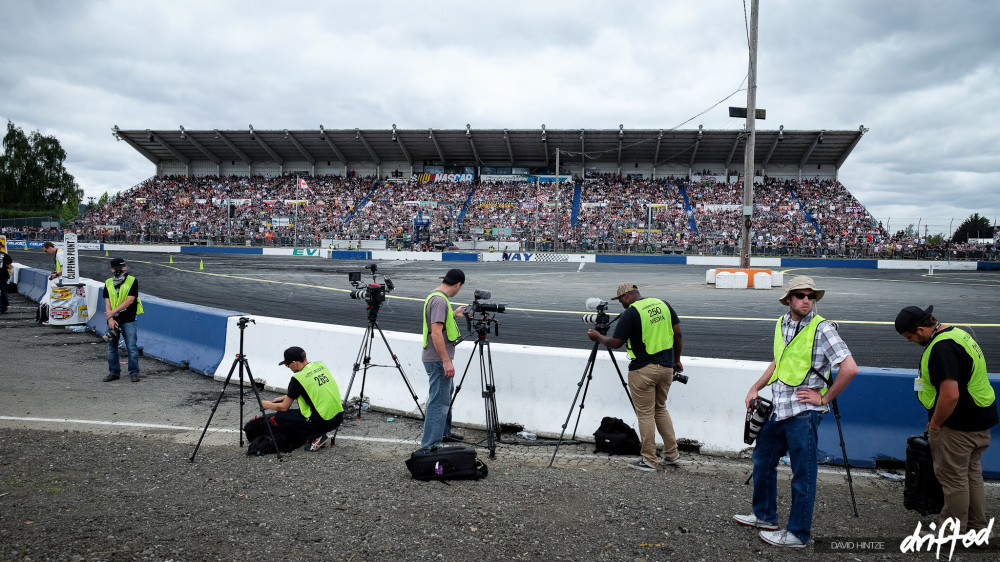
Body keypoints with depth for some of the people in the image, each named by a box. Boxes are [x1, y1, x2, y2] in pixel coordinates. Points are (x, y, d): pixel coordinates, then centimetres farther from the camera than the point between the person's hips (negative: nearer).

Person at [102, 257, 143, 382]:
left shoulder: (132, 281, -2)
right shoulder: (108, 283, 11)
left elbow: (130, 300, -11)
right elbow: (107, 302, 4)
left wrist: (113, 311, -14)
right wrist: (110, 319, -9)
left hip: (128, 320, -4)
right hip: (112, 320, 4)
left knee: (132, 347, -6)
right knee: (112, 348, 10)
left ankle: (134, 373, 1)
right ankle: (114, 372, 20)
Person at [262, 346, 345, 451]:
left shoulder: (298, 379, -12)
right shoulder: (320, 365, 9)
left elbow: (284, 407, 0)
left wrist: (267, 405, 21)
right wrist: (284, 398, 29)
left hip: (323, 422, -8)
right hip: (339, 417, 8)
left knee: (280, 416, 6)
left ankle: (314, 438, -3)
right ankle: (320, 435, 14)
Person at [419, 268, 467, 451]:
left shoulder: (434, 296, 11)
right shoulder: (440, 301, -21)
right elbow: (436, 333, -28)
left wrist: (454, 314, 35)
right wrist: (447, 361, -27)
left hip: (438, 359, 11)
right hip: (438, 360, -11)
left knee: (446, 395, 24)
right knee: (439, 401, -8)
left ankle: (444, 433, 39)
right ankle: (429, 446, -5)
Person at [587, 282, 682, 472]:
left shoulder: (630, 313, -13)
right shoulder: (663, 304, 6)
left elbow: (615, 343, -14)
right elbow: (677, 334, 9)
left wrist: (598, 337, 5)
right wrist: (676, 360, 19)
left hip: (643, 370, -7)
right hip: (666, 366, 7)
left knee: (645, 414, 3)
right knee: (660, 409, 20)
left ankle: (649, 460, 10)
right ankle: (671, 454, 23)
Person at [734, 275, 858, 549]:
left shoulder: (822, 329, -13)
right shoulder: (782, 324, 9)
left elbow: (849, 368, -20)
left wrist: (825, 397, -14)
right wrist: (756, 387, 18)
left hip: (803, 413, -8)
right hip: (778, 408, 8)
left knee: (802, 475, 3)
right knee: (763, 459, 20)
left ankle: (798, 534, 17)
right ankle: (764, 516, 38)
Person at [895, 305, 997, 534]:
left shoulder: (942, 348, -25)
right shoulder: (956, 332, 9)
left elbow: (950, 395, -32)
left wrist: (934, 425, -16)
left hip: (960, 426, -11)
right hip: (980, 419, 11)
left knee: (953, 478, 2)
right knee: (971, 473, 21)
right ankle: (977, 527, 33)